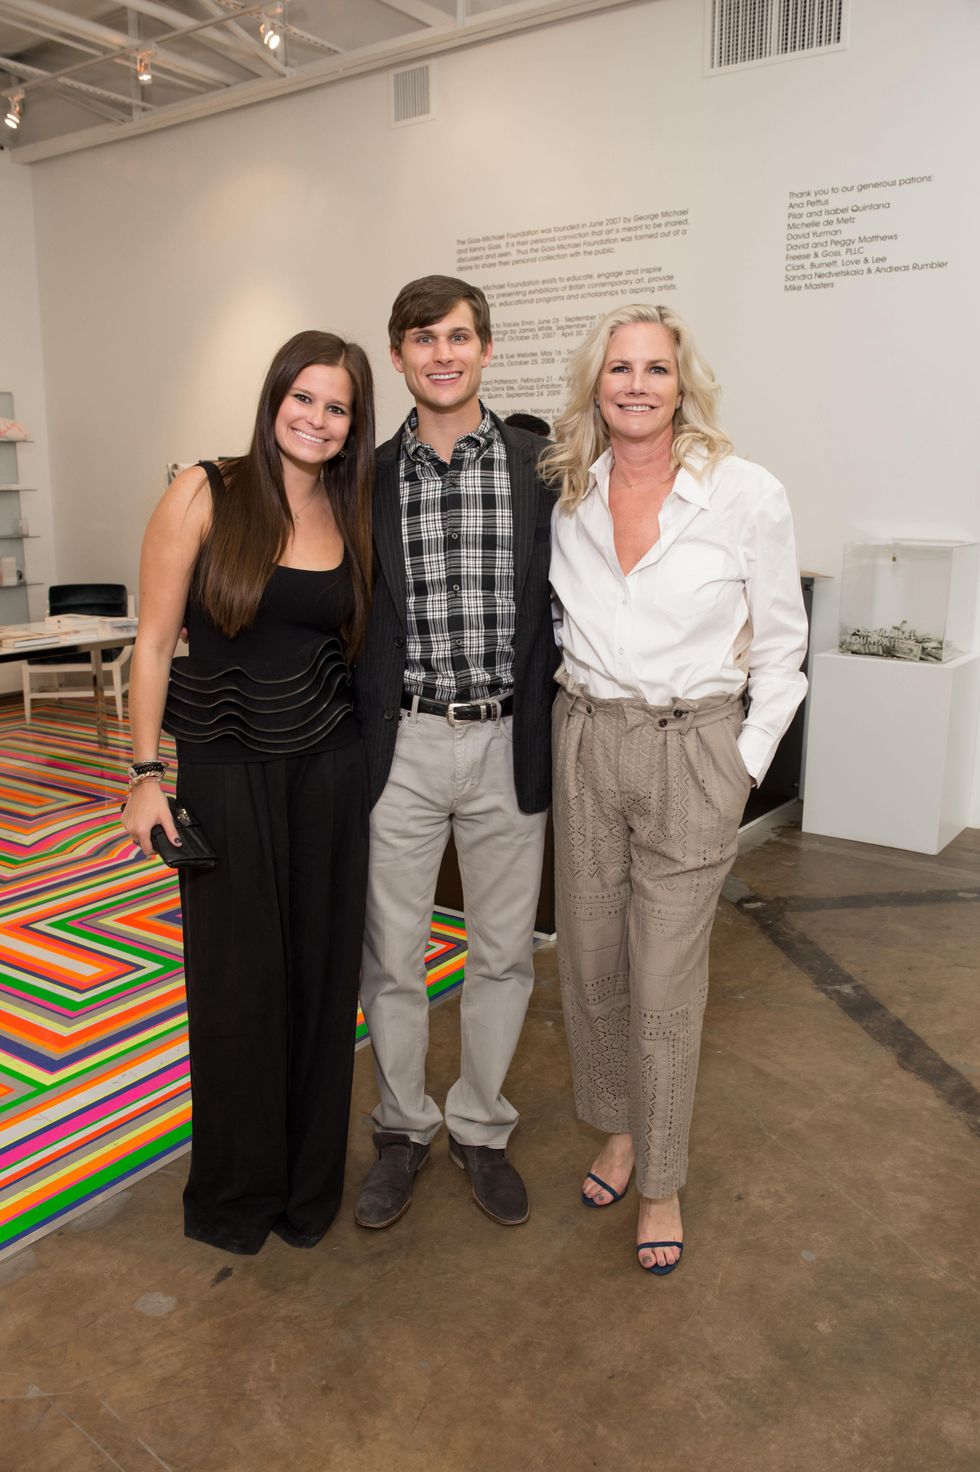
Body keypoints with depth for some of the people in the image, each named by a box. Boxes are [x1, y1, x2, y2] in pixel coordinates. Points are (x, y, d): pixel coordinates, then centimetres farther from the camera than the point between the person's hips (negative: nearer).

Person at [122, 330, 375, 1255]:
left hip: (328, 770, 3)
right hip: (224, 771, -3)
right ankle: (234, 1191, 31)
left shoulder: (353, 514, 5)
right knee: (236, 978, 8)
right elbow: (154, 643, -6)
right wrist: (146, 775, -8)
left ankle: (309, 1180, 32)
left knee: (322, 970, 10)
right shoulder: (205, 495, -6)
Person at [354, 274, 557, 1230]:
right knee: (390, 957, 9)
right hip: (400, 744, 0)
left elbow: (563, 606, 6)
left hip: (509, 744, 0)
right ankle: (404, 1127, 32)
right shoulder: (368, 478, 3)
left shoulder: (540, 469, 2)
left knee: (503, 954, 12)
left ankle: (481, 1128, 33)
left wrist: (556, 727, 2)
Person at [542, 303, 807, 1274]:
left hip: (691, 751, -4)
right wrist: (578, 705, 10)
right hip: (584, 744, 4)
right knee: (589, 959, 13)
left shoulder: (748, 496, -8)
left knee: (665, 984, 2)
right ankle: (618, 1127, 38)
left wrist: (746, 766, -4)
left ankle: (660, 1182, 23)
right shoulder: (565, 497, 3)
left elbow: (780, 648, -1)